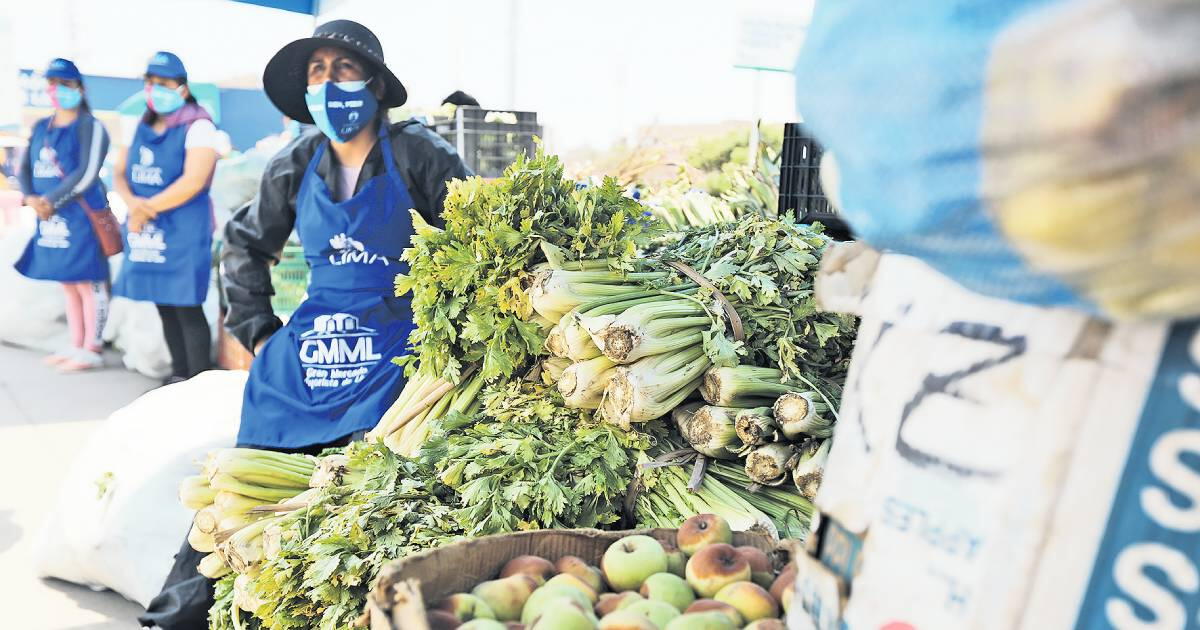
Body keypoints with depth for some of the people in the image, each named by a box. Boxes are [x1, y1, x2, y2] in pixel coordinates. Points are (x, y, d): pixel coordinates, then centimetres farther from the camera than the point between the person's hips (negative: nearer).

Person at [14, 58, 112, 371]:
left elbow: (87, 174, -15)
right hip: (50, 218, 8)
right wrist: (30, 198, -6)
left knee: (88, 284, -5)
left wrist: (51, 202, -15)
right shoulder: (41, 128, 16)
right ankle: (76, 345, 21)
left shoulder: (89, 126, -6)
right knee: (68, 284, 13)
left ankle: (91, 350, 1)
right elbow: (25, 168, 13)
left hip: (81, 217, -8)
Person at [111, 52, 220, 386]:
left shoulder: (198, 127, -9)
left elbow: (193, 182, -19)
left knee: (187, 309, -6)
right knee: (165, 307, 12)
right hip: (145, 231, 7)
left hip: (183, 230, -7)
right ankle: (179, 374, 22)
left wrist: (149, 208, -11)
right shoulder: (139, 127, 14)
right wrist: (133, 203, -9)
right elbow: (119, 174, 12)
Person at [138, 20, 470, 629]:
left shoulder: (415, 152, -6)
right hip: (305, 351, 4)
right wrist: (258, 329, 13)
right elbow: (245, 243, 22)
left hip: (391, 353, -4)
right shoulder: (296, 164, 7)